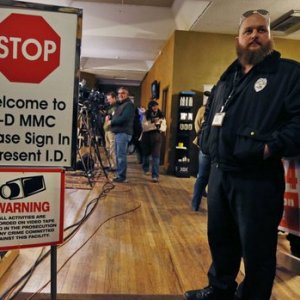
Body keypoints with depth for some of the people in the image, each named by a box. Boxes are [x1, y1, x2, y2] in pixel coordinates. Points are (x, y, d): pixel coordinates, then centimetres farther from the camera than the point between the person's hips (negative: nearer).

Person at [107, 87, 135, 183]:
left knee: (121, 155, -10)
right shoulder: (119, 105, 22)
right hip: (118, 133, 9)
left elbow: (123, 118, -18)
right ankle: (119, 175, 18)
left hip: (123, 133, -9)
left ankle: (122, 177, -6)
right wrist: (110, 119, 1)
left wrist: (111, 122, -8)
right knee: (118, 155, 11)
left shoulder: (129, 104, -6)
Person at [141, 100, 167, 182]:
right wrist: (154, 124, -22)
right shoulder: (146, 116, -2)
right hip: (146, 137, 1)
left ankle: (155, 175, -9)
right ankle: (145, 169, 46)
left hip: (157, 137, -1)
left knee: (156, 156, -10)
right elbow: (144, 127, -14)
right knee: (146, 154, 18)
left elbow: (164, 128, 0)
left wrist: (159, 126, -20)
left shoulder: (161, 116, 2)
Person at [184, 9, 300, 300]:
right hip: (219, 173, 7)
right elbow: (208, 118, 26)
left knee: (256, 248, 6)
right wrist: (205, 141, 9)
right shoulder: (227, 78, 18)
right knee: (219, 237, 20)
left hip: (259, 177, -6)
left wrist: (273, 148, -25)